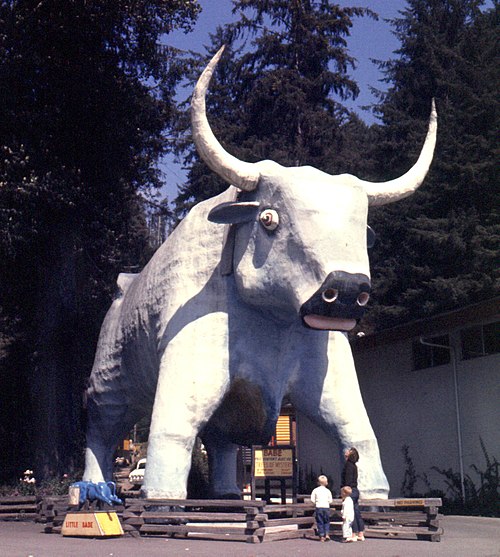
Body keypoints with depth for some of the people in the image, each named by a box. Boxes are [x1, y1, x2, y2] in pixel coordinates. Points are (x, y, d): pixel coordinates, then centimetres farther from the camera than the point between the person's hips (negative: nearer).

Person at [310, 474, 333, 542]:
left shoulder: (315, 490, 0)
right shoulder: (328, 491, 1)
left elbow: (312, 500, -2)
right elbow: (330, 500, 1)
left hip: (319, 508, -1)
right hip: (326, 507, 1)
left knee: (320, 522, 5)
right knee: (326, 522, 14)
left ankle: (321, 536, 4)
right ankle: (327, 534, 0)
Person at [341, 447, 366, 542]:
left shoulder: (348, 465, -14)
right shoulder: (354, 465, 13)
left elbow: (347, 480, -18)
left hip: (350, 490, -9)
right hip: (355, 490, 9)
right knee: (357, 513, 11)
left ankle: (354, 535, -2)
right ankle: (361, 535, 15)